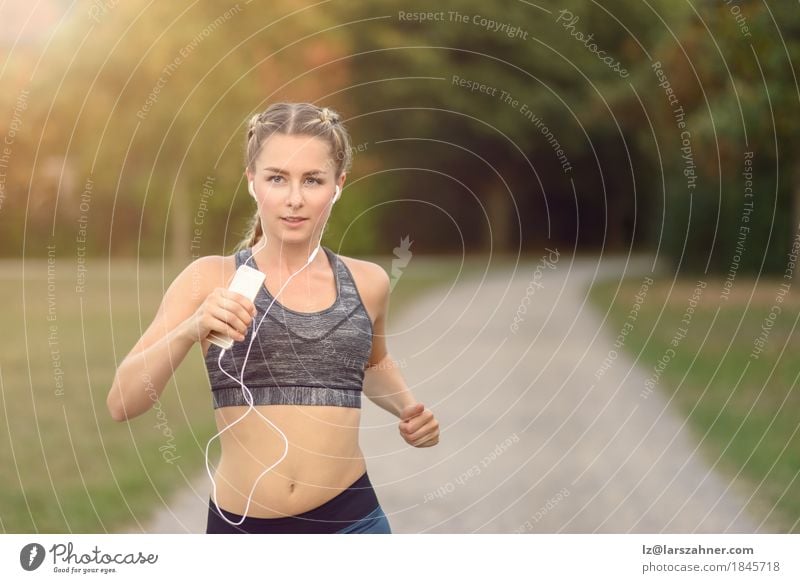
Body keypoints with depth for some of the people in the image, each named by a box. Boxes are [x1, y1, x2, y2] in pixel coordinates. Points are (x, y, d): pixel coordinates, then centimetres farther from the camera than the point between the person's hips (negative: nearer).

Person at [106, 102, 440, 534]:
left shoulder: (368, 282, 3)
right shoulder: (210, 279, -3)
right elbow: (122, 404, -8)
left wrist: (406, 408, 7)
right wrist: (188, 331, -22)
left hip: (349, 519, 1)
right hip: (241, 526, -1)